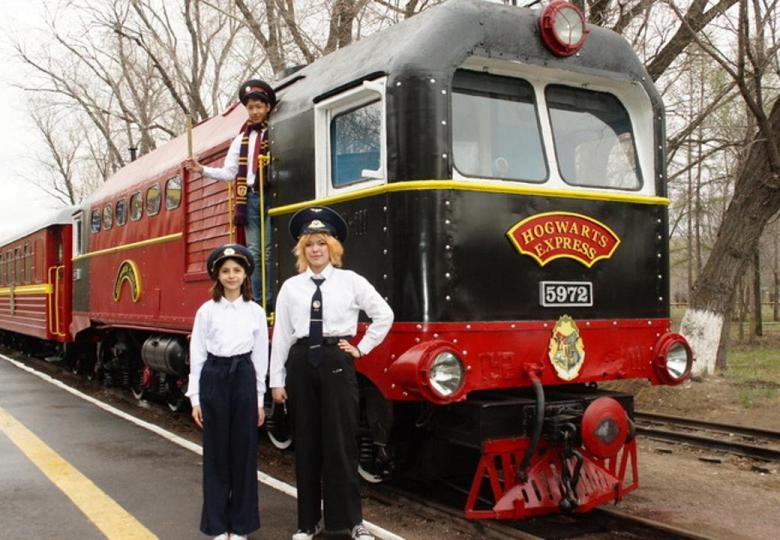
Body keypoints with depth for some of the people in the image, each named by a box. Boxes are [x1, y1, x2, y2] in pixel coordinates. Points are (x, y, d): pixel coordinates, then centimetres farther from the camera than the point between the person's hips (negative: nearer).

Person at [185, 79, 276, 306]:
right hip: (250, 197, 5)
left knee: (270, 251, -4)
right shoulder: (241, 139, 16)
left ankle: (271, 303, -1)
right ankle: (257, 302, 8)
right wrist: (202, 170, 3)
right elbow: (228, 173, 14)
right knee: (253, 252, 4)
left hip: (270, 196, -4)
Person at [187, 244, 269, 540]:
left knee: (244, 451, 4)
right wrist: (195, 398, -1)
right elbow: (197, 354, 3)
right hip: (214, 378, 0)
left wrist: (259, 399, 5)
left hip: (244, 379, 1)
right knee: (216, 451, 5)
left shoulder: (255, 312, 4)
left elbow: (260, 356, 6)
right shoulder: (206, 311, 2)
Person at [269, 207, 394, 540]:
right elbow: (280, 335, 5)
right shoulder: (290, 287, 7)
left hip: (336, 362, -2)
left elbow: (384, 315, 8)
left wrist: (362, 348, 4)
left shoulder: (350, 281, 2)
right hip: (301, 363, 2)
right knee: (306, 444, 8)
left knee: (341, 443, 0)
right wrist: (276, 380, 2)